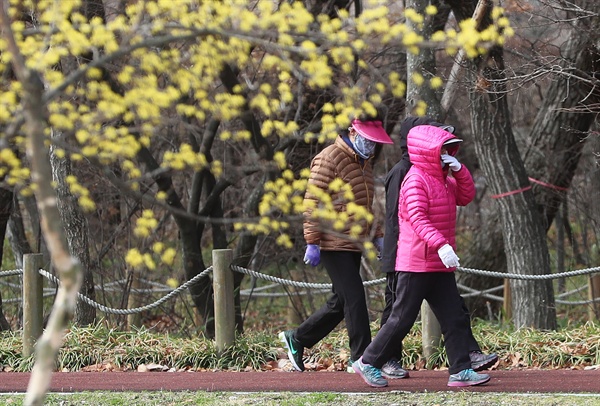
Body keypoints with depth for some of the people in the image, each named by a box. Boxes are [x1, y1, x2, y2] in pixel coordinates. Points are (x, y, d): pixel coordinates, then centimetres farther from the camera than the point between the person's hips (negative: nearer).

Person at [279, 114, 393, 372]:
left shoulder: (363, 162, 17)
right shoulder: (330, 159, -12)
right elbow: (313, 202, -15)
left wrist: (378, 236, 20)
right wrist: (312, 242, -20)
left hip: (353, 245, 9)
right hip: (334, 244, -9)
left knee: (340, 303, 12)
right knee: (354, 298, -11)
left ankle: (296, 339, 25)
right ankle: (361, 358, -7)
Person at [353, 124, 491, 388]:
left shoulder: (442, 180, 16)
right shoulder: (416, 180, -14)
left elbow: (466, 196, 16)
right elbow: (417, 218, -26)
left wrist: (459, 170, 0)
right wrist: (441, 245, -38)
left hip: (440, 266, 9)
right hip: (416, 264, -9)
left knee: (455, 319, 3)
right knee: (402, 319, -3)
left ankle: (461, 371, 3)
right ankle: (369, 363, 10)